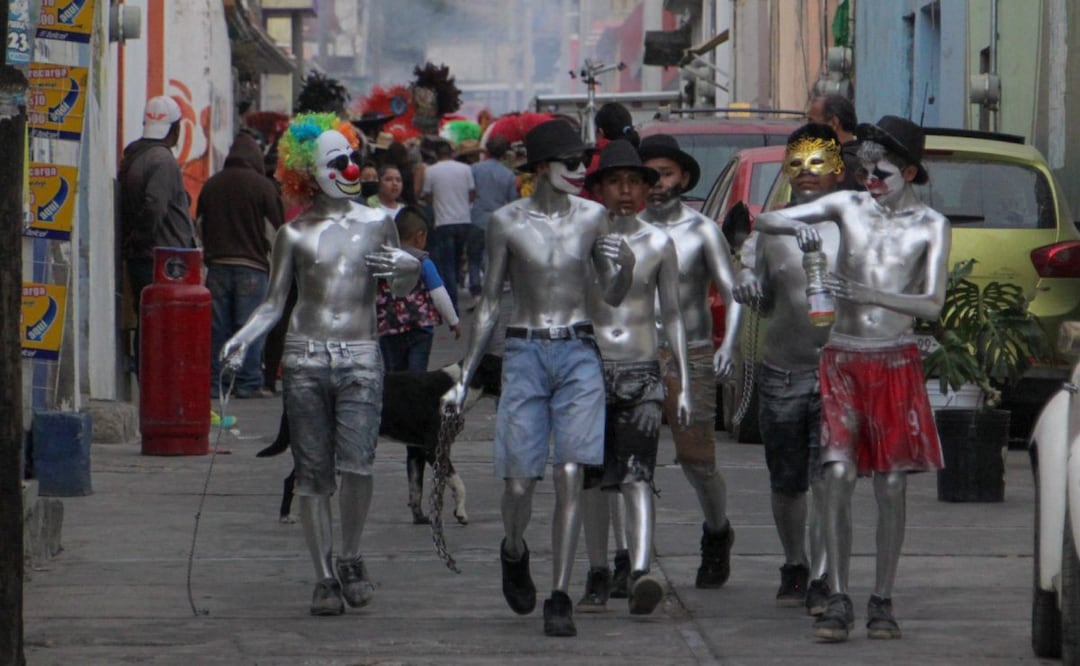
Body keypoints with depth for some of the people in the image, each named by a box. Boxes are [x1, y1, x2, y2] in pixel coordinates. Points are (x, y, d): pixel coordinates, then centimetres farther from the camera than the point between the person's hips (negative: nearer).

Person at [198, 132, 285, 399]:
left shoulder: (211, 185, 8)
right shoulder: (262, 186, -4)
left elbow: (200, 226, 15)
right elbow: (273, 230, -2)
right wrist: (272, 265, 11)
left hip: (218, 265, 4)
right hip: (252, 266, -4)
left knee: (216, 327, 5)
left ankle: (213, 382, 5)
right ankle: (248, 383, -4)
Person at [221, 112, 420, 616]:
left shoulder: (377, 224, 8)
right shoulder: (295, 234, 5)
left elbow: (400, 290, 20)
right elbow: (274, 302, 8)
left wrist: (408, 269, -3)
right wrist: (242, 339, -8)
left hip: (360, 358, 0)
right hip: (305, 359, 0)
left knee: (356, 465, -16)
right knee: (312, 475, 1)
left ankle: (350, 557, 6)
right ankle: (325, 576, 10)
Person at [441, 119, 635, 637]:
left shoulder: (591, 217, 5)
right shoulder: (507, 222, 0)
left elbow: (612, 297, 12)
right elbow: (490, 302, 6)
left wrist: (626, 266, -11)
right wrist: (464, 376, 5)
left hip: (578, 354, 1)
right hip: (524, 355, -1)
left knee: (570, 477, -9)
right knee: (519, 484, -2)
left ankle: (559, 599, -6)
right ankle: (514, 553, 32)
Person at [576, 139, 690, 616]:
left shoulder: (658, 245, 6)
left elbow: (672, 316, 11)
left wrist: (684, 384, 7)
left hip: (642, 372, -1)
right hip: (591, 368, 1)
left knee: (637, 477, -14)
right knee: (593, 479, 5)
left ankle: (640, 573, -28)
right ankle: (598, 576, 15)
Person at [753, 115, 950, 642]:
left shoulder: (930, 226, -1)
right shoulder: (848, 206, 4)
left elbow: (932, 305, -10)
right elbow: (764, 221, 5)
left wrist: (868, 294, -23)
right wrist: (799, 226, -17)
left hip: (896, 364, -1)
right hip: (843, 361, 1)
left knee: (891, 488, 0)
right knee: (838, 477, -10)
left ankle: (882, 602, 7)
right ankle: (838, 601, -10)